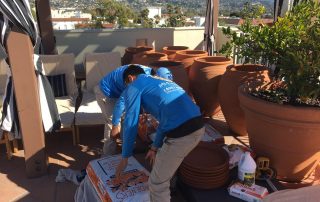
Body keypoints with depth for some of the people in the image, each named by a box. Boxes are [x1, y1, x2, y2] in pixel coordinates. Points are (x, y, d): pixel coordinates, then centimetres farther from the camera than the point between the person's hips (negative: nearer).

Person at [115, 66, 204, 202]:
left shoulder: (134, 87, 8)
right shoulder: (161, 82, 30)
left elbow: (130, 124, 4)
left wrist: (125, 158, 15)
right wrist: (155, 147, 38)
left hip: (180, 134, -9)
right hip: (198, 127, 9)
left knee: (157, 183, 13)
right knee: (164, 170, 32)